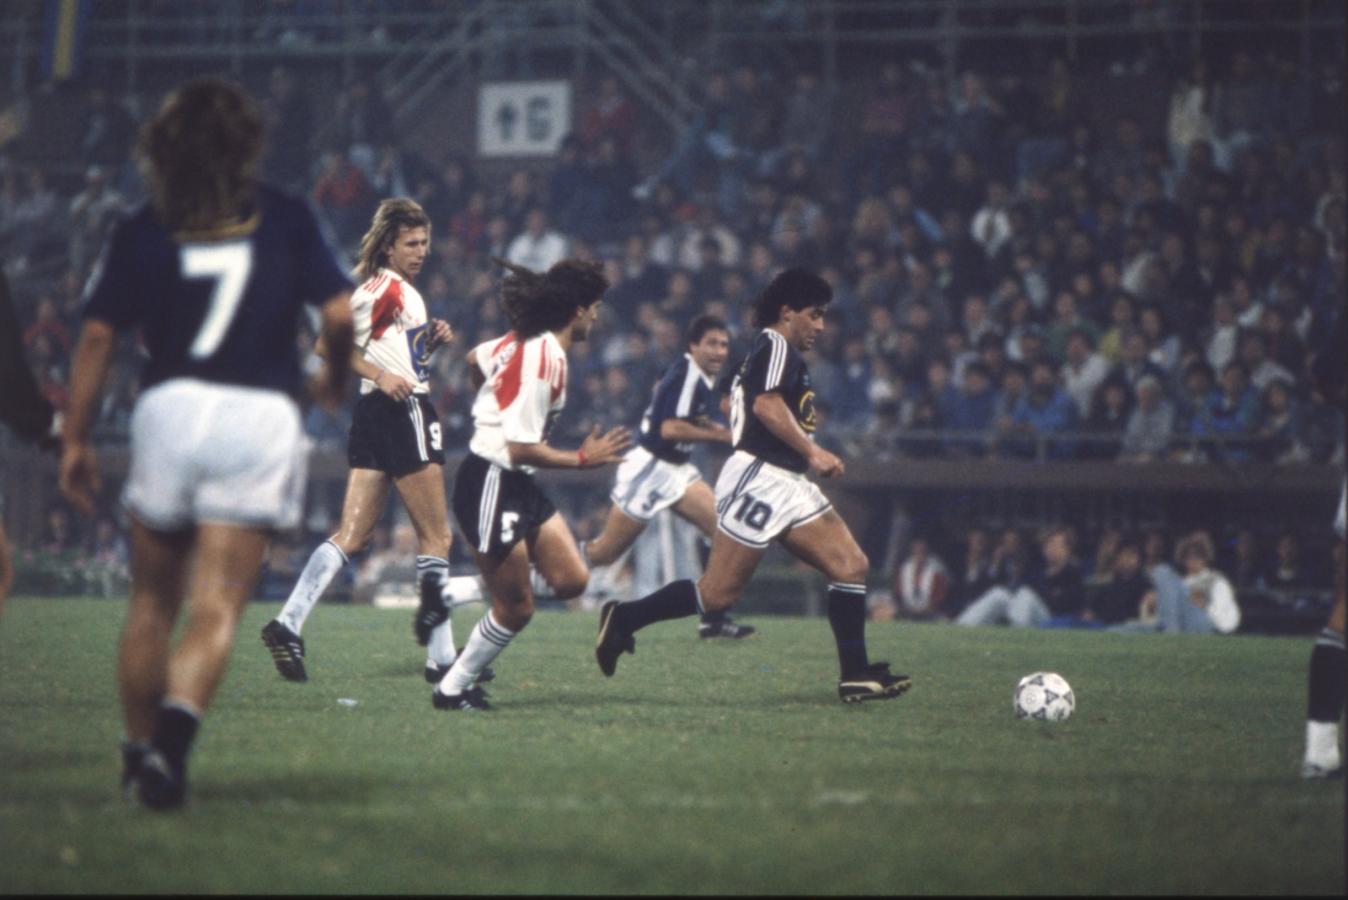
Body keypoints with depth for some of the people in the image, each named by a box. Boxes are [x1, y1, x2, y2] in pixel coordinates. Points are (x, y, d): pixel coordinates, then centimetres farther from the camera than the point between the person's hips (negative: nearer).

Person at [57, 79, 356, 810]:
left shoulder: (140, 231, 6)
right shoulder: (286, 219, 5)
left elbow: (97, 338, 2)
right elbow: (341, 312, 0)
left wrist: (75, 440, 7)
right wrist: (335, 378, 20)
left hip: (169, 408, 1)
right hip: (261, 418, -1)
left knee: (152, 601, 16)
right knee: (217, 608, -5)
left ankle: (140, 750, 20)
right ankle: (174, 734, -27)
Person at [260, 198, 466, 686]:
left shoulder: (400, 289, 19)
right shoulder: (388, 287, -10)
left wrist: (432, 339, 12)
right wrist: (379, 375, -22)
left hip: (374, 414, 9)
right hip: (403, 413, -9)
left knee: (351, 536, 1)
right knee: (435, 537, -1)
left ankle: (288, 623, -12)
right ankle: (441, 656, 2)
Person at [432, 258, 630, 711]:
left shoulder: (525, 341, 5)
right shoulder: (545, 362, -23)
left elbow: (475, 359, 26)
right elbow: (522, 449, -25)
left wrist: (496, 407, 41)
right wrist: (582, 459, -16)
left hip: (519, 486, 10)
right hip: (491, 485, -10)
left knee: (571, 580, 4)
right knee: (517, 608, -2)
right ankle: (453, 689, 14)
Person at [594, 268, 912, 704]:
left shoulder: (779, 353, 24)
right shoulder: (776, 345, -7)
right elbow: (767, 405, -22)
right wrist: (812, 452, -20)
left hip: (787, 484, 10)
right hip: (759, 477, -10)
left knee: (851, 565, -1)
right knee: (718, 593, -8)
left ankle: (856, 675, -3)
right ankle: (624, 618, 7)